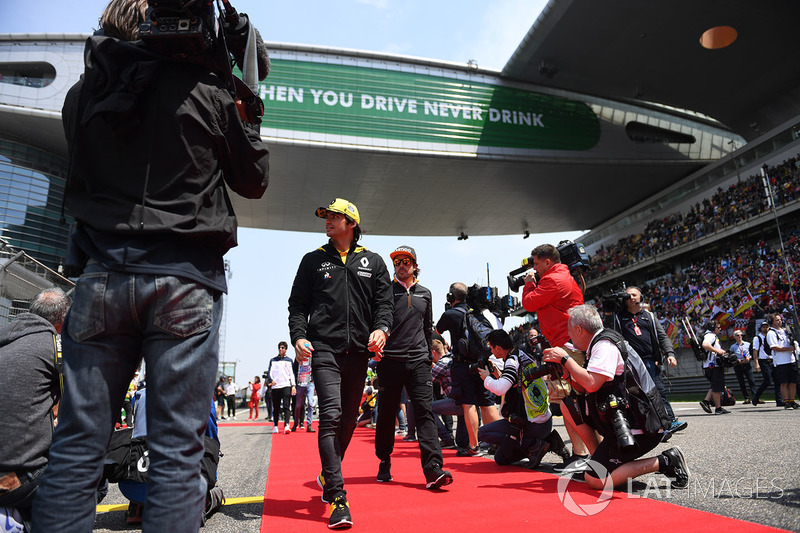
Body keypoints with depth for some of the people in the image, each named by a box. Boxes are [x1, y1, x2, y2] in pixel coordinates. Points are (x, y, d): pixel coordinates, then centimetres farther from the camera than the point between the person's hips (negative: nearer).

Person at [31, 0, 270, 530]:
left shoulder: (83, 93, 13)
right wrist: (246, 120, 25)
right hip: (185, 280, -3)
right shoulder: (206, 93, 2)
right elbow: (255, 180, 9)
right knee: (177, 451, 1)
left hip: (102, 275, 4)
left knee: (77, 445, 9)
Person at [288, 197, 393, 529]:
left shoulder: (373, 262, 14)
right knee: (331, 415, -14)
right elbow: (297, 303, 9)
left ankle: (328, 475, 34)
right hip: (323, 349, -2)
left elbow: (384, 301, 8)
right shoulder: (313, 260, 12)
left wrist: (381, 328, -11)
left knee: (349, 419, 11)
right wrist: (298, 336, -7)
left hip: (359, 351, 2)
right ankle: (337, 498, -10)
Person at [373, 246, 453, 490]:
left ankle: (433, 469, -11)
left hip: (418, 361, 2)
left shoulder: (425, 294, 15)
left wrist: (429, 356, 18)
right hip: (389, 360, -2)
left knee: (424, 412, -7)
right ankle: (384, 462, 26)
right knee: (387, 413, 8)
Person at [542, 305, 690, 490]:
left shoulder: (605, 345, -16)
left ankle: (665, 462, -5)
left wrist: (565, 359, -18)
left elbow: (592, 384, -30)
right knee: (569, 404, 8)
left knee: (594, 480, -10)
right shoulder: (599, 344, 13)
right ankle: (598, 458, 11)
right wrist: (566, 372, 4)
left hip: (640, 429, -10)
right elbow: (587, 390, 16)